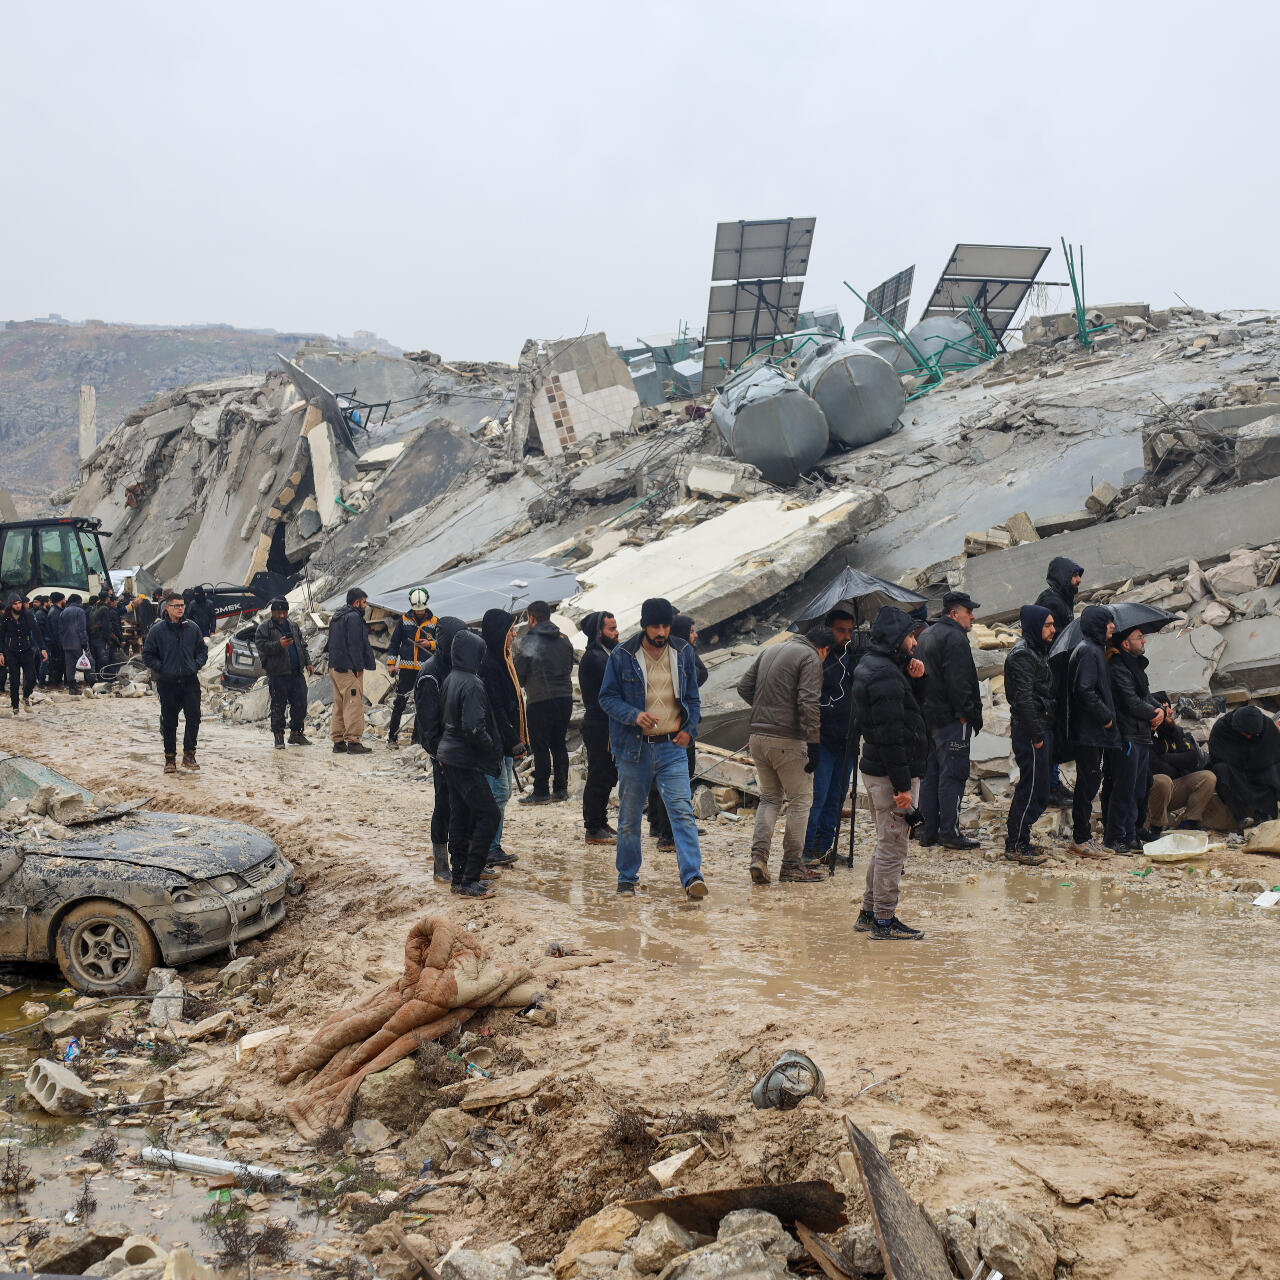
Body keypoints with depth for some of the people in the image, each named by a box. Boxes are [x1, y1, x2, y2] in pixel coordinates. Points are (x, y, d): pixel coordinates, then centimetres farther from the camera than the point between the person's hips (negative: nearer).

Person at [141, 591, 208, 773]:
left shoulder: (192, 628, 5)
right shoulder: (157, 629, -2)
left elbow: (202, 649, 15)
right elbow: (147, 654, 3)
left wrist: (196, 665, -1)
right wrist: (161, 668, -8)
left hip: (190, 682, 2)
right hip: (167, 683, -2)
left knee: (194, 717, -6)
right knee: (169, 722, 5)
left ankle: (189, 754, 7)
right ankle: (170, 758, 15)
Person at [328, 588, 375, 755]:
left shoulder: (336, 617, 20)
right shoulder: (353, 617, -12)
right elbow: (355, 645, -17)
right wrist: (359, 667, -16)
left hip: (335, 667, 10)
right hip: (349, 669, -10)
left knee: (339, 704, 13)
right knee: (354, 704, -10)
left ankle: (338, 741, 15)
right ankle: (353, 741, -13)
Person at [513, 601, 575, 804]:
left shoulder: (529, 641, -9)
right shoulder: (564, 639, 8)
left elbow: (518, 674, -6)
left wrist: (522, 684, 15)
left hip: (539, 701, -6)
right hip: (565, 697, 6)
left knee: (540, 747, 0)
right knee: (559, 744, 15)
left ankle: (541, 793, 2)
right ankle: (561, 789, 17)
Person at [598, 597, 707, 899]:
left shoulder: (683, 652, 5)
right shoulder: (622, 656, -4)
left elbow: (692, 696, 15)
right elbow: (607, 697, -1)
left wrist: (690, 727, -1)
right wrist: (634, 715, -18)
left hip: (672, 747, 1)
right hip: (634, 748, -1)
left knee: (682, 811, -12)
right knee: (629, 817, 8)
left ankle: (693, 876, -15)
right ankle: (627, 878, 23)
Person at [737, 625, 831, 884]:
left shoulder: (769, 651, 16)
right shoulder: (811, 658, -6)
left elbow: (744, 687, 17)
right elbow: (808, 703, -16)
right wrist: (813, 743, -15)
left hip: (757, 736, 7)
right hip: (787, 741, -7)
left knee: (769, 797, 18)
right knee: (801, 799, 7)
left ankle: (759, 854, 2)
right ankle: (792, 865, 8)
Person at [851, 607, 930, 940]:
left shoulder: (872, 666, 14)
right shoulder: (885, 676, -19)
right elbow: (891, 735, -24)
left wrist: (917, 672, 1)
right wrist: (902, 785, -23)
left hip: (875, 769, 11)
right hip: (892, 774, -11)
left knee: (886, 844, 19)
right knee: (893, 846, -3)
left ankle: (869, 913, 27)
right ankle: (884, 921, 4)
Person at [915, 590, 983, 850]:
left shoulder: (927, 636, 17)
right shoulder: (955, 637, -14)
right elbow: (959, 682, -21)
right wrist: (972, 714, -16)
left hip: (928, 715, 10)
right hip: (952, 717, -10)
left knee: (930, 773, 12)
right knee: (953, 773, -6)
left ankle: (927, 831, 16)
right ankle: (949, 831, -5)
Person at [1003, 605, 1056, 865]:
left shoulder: (1038, 652, 17)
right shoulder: (1022, 656, -15)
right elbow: (1024, 699, -22)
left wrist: (1044, 731, 15)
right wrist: (1037, 735, -20)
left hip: (1041, 728, 10)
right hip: (1030, 729, -10)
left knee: (1038, 787, 14)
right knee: (1032, 786, -7)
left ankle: (1017, 835, 23)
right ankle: (1016, 845, 0)